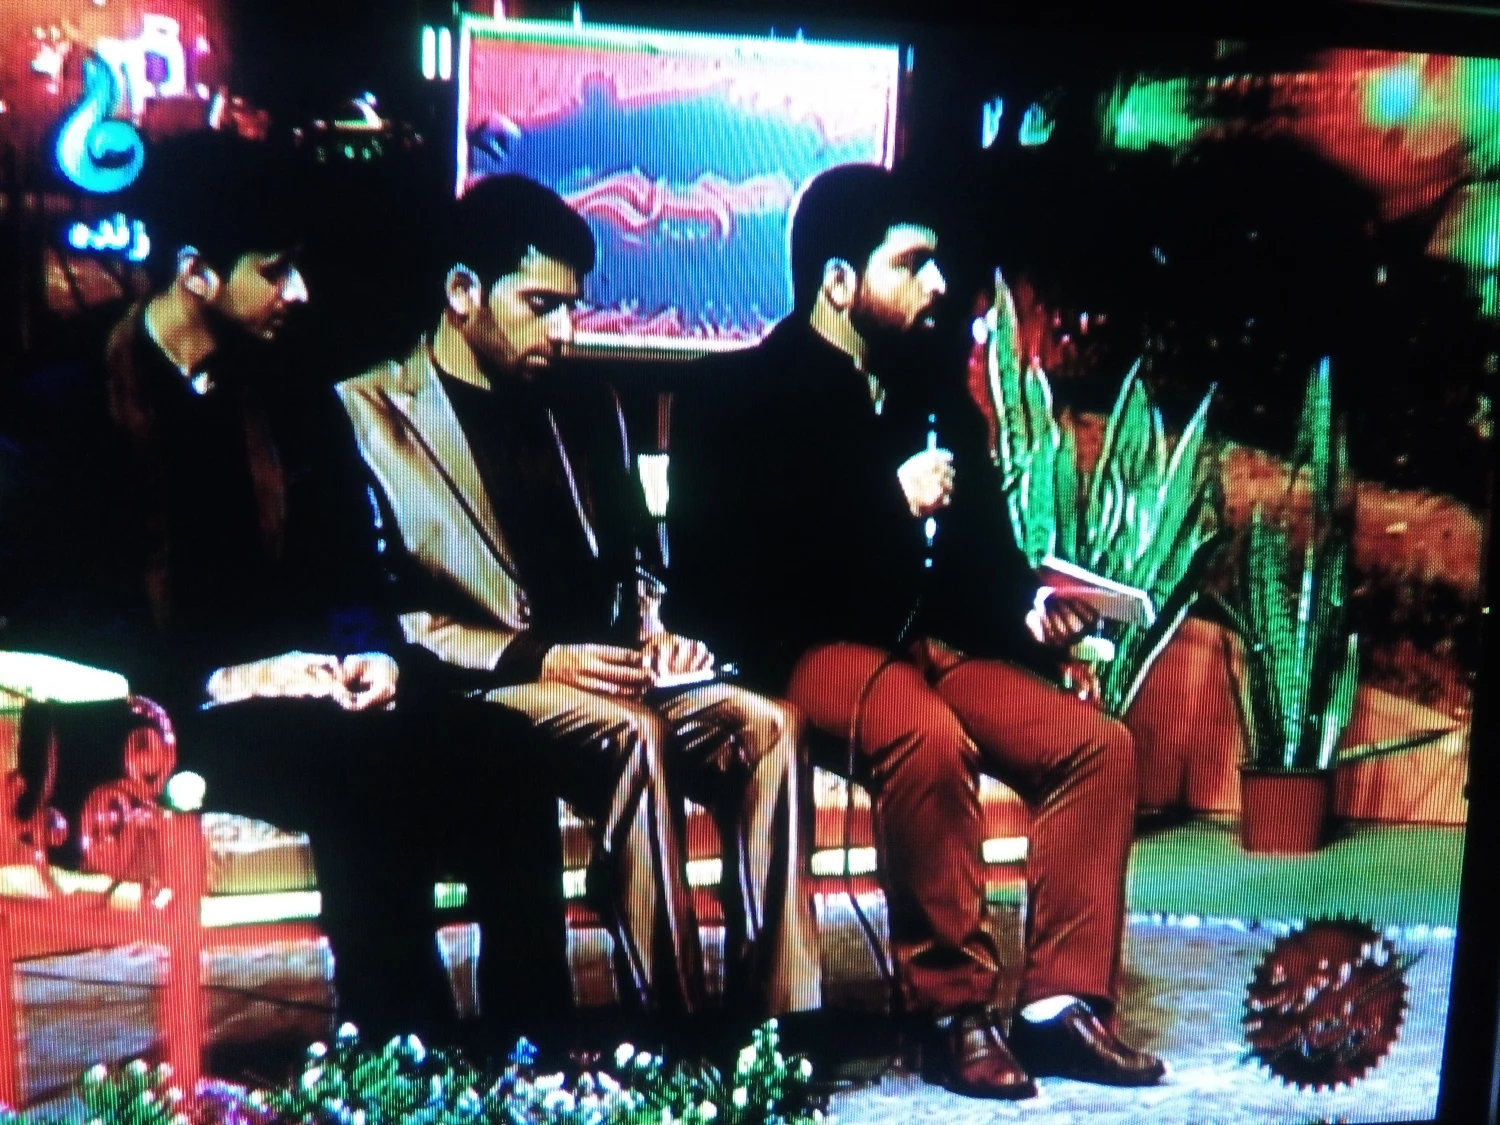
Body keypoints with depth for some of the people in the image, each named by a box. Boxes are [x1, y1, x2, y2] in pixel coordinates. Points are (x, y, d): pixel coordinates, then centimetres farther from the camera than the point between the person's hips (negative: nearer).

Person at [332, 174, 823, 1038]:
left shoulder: (585, 404, 19)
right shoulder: (370, 413, 1)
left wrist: (655, 633, 1)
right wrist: (534, 660, -18)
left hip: (598, 675, 5)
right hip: (468, 694, -5)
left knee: (765, 721, -20)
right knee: (632, 732, -33)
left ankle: (775, 1017, -17)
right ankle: (676, 1024, -22)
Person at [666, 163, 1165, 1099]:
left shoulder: (937, 400, 20)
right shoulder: (734, 395, 1)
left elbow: (986, 556, 19)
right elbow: (721, 575, -14)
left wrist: (1031, 610, -4)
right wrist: (889, 504, -15)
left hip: (940, 644, 6)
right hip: (811, 649, -6)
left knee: (1101, 744, -11)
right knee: (930, 739, -33)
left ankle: (1062, 1003, -5)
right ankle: (954, 1013, -17)